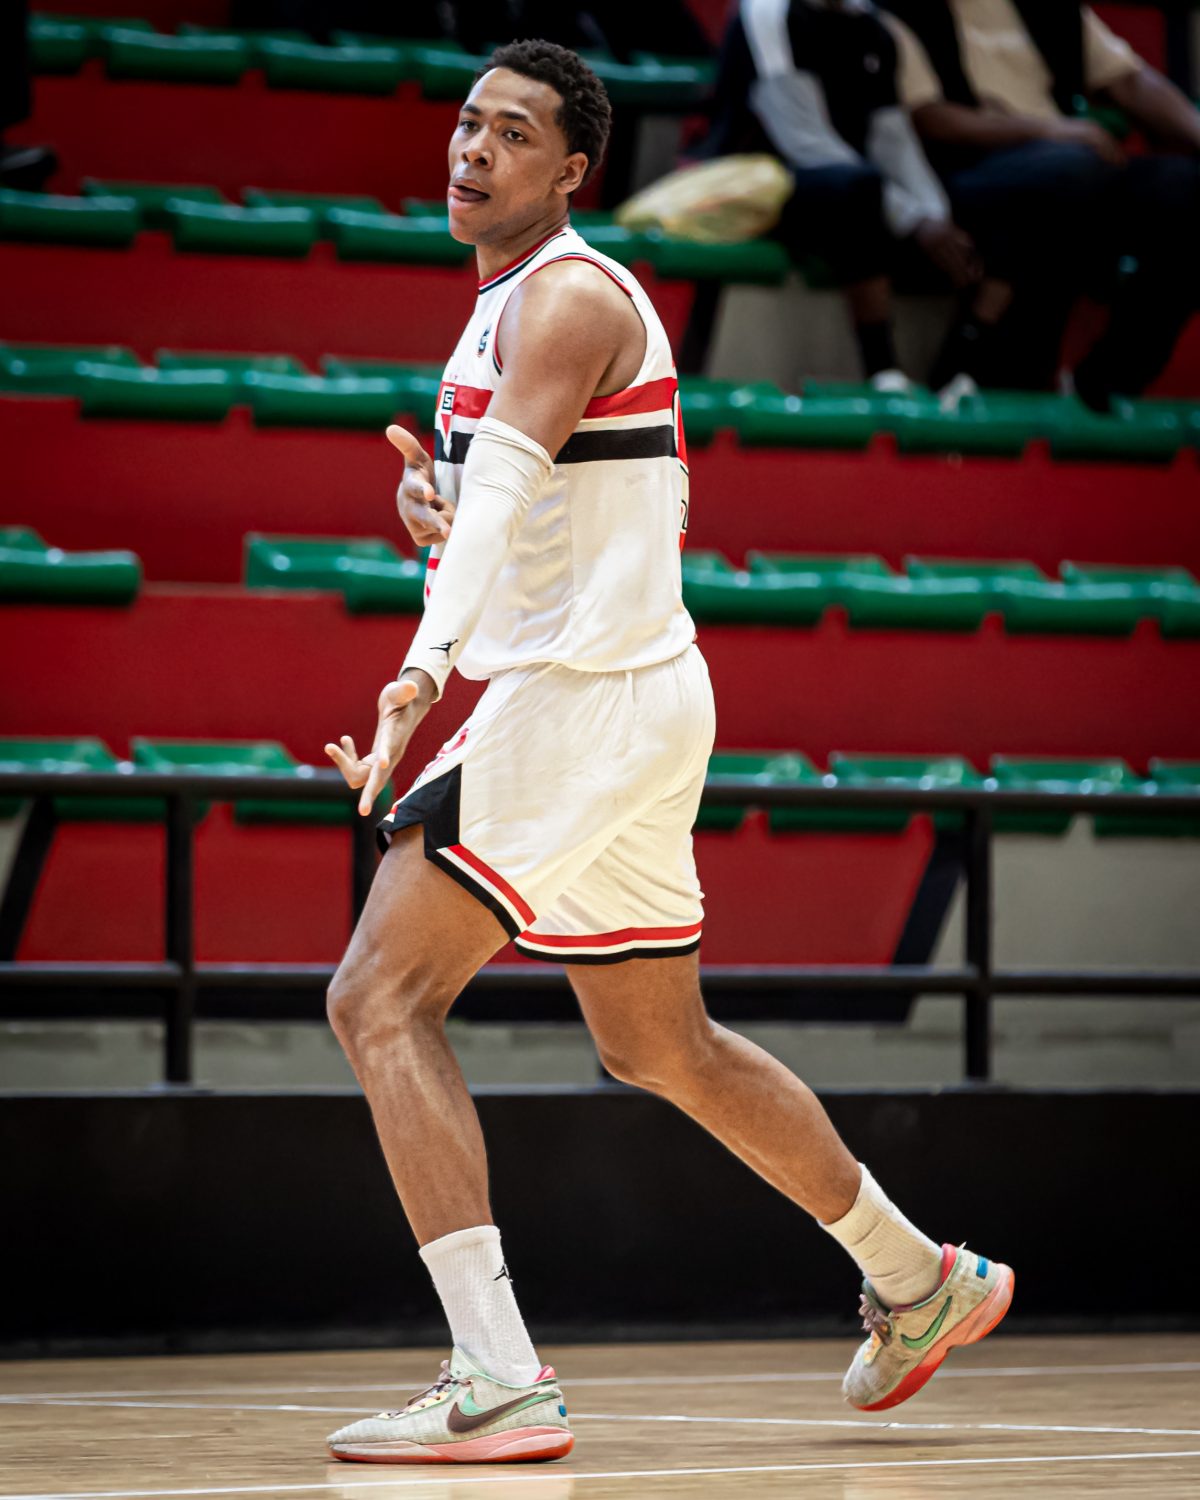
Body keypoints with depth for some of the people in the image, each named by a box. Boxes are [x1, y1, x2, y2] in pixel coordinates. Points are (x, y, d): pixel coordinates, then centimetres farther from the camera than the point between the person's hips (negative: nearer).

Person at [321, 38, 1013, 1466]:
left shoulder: (567, 295, -13)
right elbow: (490, 496, 27)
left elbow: (507, 486, -31)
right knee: (660, 1045, 21)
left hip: (591, 701, -10)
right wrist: (426, 495, 2)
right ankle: (919, 1281, 36)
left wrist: (426, 666, -46)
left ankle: (497, 1381, -22)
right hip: (577, 698, 10)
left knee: (381, 998, -16)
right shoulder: (506, 304, 17)